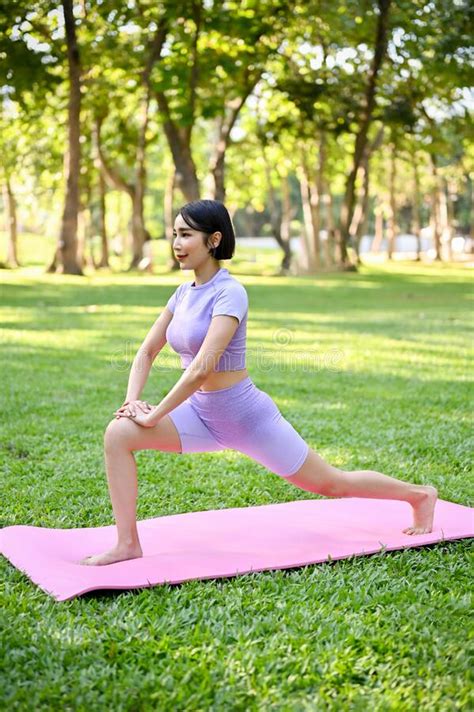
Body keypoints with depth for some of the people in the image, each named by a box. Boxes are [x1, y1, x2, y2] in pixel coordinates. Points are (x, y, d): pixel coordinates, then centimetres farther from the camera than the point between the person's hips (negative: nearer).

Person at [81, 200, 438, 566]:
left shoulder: (230, 292, -22)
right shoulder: (185, 292, 3)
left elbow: (201, 368, -29)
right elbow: (147, 351, 9)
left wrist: (154, 415, -22)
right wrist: (133, 400, -7)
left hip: (246, 415, -7)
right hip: (202, 414, 7)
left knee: (332, 484, 9)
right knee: (118, 433, -13)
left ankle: (419, 495, 34)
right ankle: (127, 544, -6)